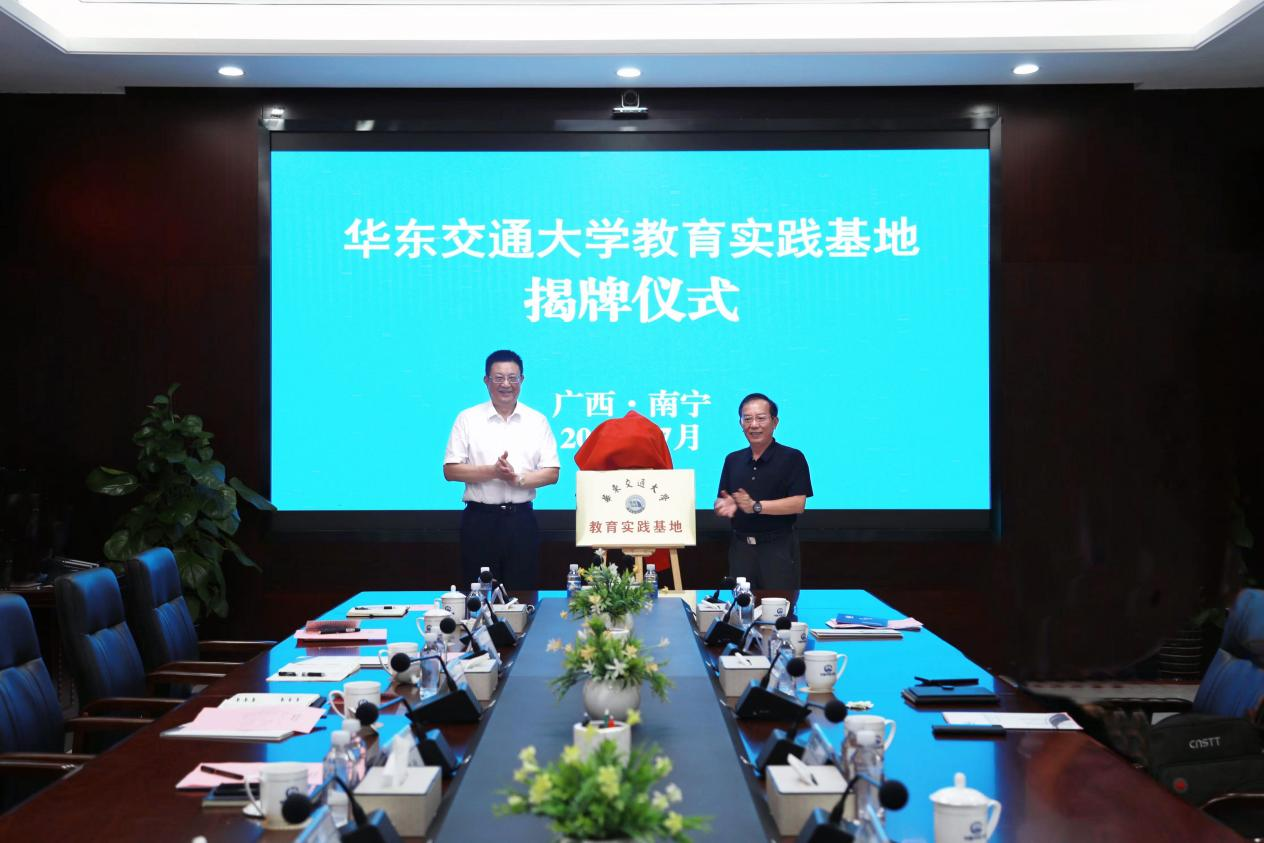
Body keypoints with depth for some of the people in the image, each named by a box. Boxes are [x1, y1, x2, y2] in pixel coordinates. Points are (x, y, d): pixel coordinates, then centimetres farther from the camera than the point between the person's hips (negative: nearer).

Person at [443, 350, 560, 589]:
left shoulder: (537, 421, 8)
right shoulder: (468, 419, 5)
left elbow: (552, 473, 4)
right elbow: (450, 470, -1)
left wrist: (518, 479, -14)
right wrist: (493, 471, -14)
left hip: (521, 518, 1)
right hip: (480, 518, -1)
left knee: (522, 594, 3)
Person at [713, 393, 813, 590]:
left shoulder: (792, 458, -4)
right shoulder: (733, 460, 13)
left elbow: (798, 504, -12)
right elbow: (721, 500, 14)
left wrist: (755, 506, -20)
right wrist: (725, 505, -10)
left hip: (778, 546, -4)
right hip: (740, 547, 5)